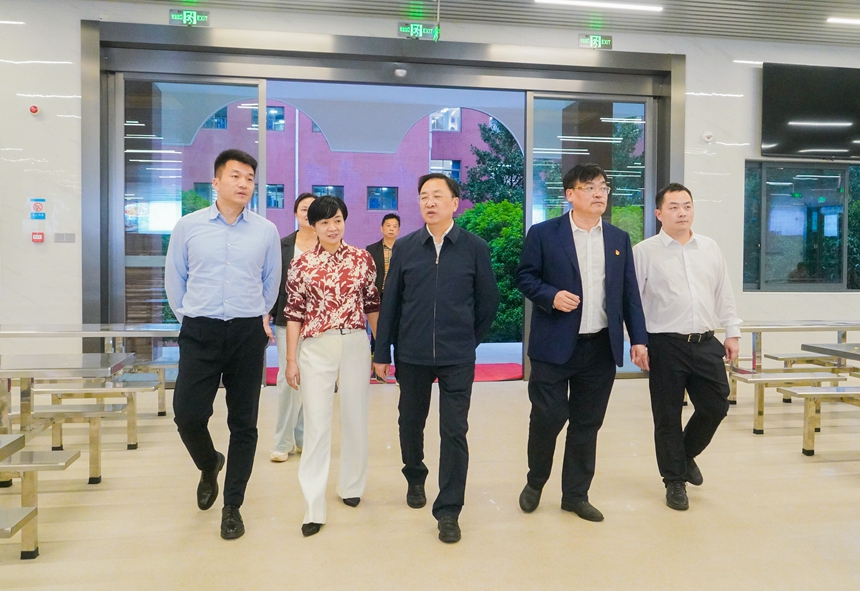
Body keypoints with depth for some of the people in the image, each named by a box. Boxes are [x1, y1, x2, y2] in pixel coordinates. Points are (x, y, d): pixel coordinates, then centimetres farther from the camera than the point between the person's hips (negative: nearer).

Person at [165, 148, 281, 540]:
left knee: (243, 422, 5)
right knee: (188, 413, -4)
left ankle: (232, 506, 20)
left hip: (248, 334, 0)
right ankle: (209, 464, 31)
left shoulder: (266, 231, 3)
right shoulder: (188, 226, 2)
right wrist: (187, 316, 10)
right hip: (199, 332, 0)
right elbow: (174, 277, 11)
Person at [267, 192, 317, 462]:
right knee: (288, 379, -2)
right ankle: (283, 442, 9)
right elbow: (272, 282, 7)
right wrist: (266, 316, 1)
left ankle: (304, 437, 21)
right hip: (288, 320, 0)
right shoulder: (282, 245, 7)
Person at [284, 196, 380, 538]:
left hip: (356, 346, 1)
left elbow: (372, 305, 8)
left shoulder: (362, 259, 2)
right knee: (316, 425, 0)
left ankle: (351, 485, 33)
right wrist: (291, 359, 1)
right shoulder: (302, 264, 1)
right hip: (316, 349, -1)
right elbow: (294, 313, 2)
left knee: (355, 418, 12)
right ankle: (314, 508, 6)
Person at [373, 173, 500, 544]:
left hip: (457, 358, -2)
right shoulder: (404, 247, 1)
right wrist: (382, 353, 2)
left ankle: (448, 510, 13)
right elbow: (390, 302, 2)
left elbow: (488, 300, 5)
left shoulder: (475, 248, -3)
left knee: (454, 432, 0)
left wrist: (471, 339, 10)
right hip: (412, 355, 2)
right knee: (410, 422, 17)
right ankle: (414, 478, 44)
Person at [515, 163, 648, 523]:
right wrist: (551, 296, -18)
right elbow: (524, 276, 0)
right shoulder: (543, 234, -1)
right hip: (554, 346, -4)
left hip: (602, 348, 4)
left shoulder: (619, 239, 11)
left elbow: (630, 293, 10)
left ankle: (576, 495, 25)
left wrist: (638, 338, 4)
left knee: (587, 424, 10)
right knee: (547, 417, -1)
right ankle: (535, 482, 26)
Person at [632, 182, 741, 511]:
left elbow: (724, 295, 15)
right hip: (666, 346, -4)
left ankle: (686, 454, 35)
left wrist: (732, 332, 11)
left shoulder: (710, 249, 11)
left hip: (706, 343, 4)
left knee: (716, 406, 7)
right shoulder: (644, 252, -4)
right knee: (668, 417, 5)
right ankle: (675, 481, 22)